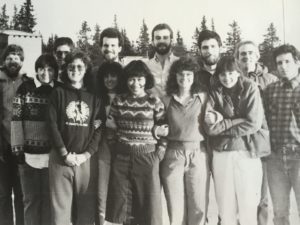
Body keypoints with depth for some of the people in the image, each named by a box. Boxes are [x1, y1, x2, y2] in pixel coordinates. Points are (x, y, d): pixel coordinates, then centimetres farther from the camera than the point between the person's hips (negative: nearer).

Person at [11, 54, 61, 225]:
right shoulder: (25, 88, -1)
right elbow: (16, 119, -2)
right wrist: (17, 147, -6)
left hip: (52, 154, 1)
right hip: (29, 153, -1)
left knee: (48, 197, 9)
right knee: (31, 198, 9)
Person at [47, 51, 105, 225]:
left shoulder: (94, 97, 9)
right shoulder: (58, 93, 7)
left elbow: (100, 129, 1)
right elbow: (53, 125, -1)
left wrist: (85, 155, -9)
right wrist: (65, 154, -9)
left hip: (87, 159, 1)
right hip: (60, 158, 0)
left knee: (86, 206, 5)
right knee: (60, 205, 2)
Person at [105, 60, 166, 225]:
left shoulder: (155, 102, -2)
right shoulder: (118, 101, 5)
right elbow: (110, 126, 10)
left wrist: (159, 154, -6)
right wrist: (113, 145, 2)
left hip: (147, 157, -2)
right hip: (121, 157, 2)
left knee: (148, 203, 4)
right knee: (122, 204, 9)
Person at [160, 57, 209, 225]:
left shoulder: (203, 97, 4)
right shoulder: (167, 100, 7)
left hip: (198, 155, -1)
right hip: (173, 155, 1)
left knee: (199, 207, 4)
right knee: (175, 208, 6)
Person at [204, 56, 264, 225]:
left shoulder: (250, 88, -2)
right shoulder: (214, 92, 2)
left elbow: (254, 123, -12)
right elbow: (209, 126, -8)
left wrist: (222, 122, -9)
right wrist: (236, 121, -13)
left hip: (247, 151, -2)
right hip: (221, 153, 2)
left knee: (248, 206, 6)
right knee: (225, 208, 10)